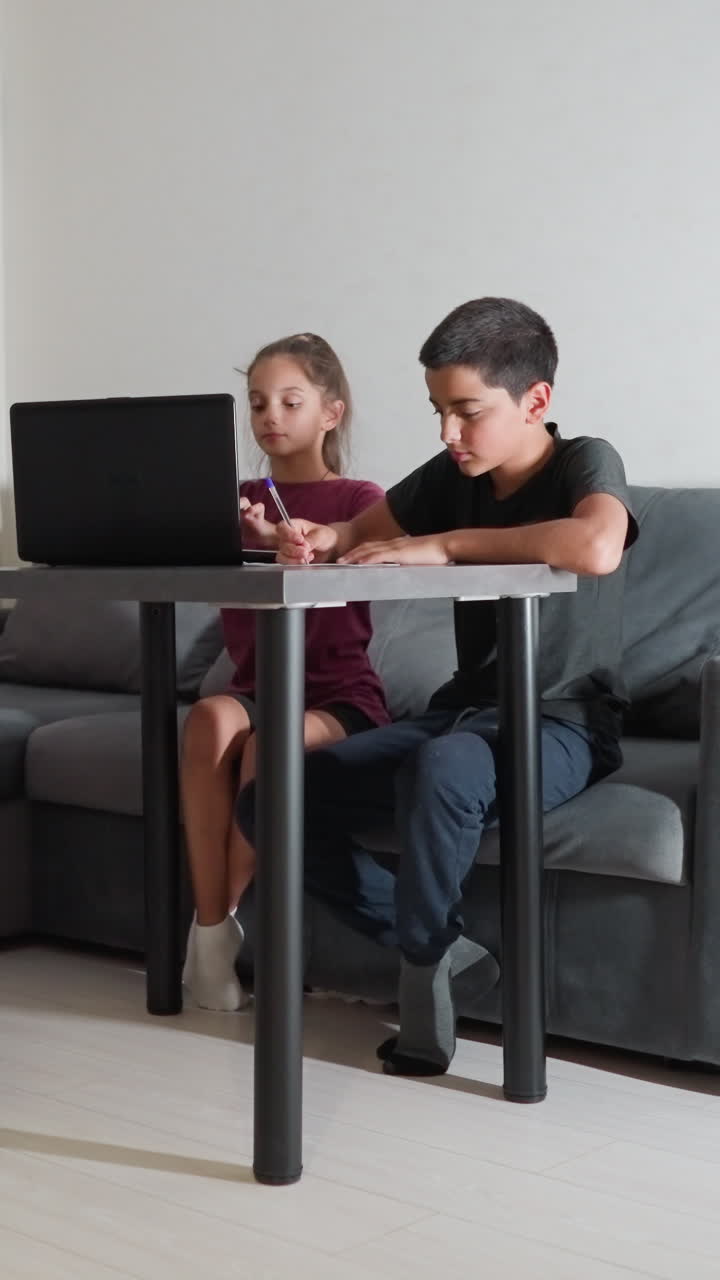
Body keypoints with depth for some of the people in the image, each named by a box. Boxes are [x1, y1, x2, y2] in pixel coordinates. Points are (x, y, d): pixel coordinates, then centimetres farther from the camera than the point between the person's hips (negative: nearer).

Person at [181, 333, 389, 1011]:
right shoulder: (238, 500, 14)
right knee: (209, 716, -33)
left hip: (340, 698, -3)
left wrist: (276, 544, -32)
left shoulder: (360, 499, 5)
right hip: (255, 690, 3)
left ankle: (223, 929, -18)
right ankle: (212, 931, -29)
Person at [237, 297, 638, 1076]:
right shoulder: (452, 475, 6)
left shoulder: (586, 463, -11)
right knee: (268, 800, -10)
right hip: (466, 711, 7)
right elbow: (359, 536, 18)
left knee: (442, 767, -41)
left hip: (563, 727, -7)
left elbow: (595, 549, -34)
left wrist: (443, 545, -27)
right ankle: (441, 950, -4)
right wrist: (316, 539, -7)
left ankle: (423, 964, -16)